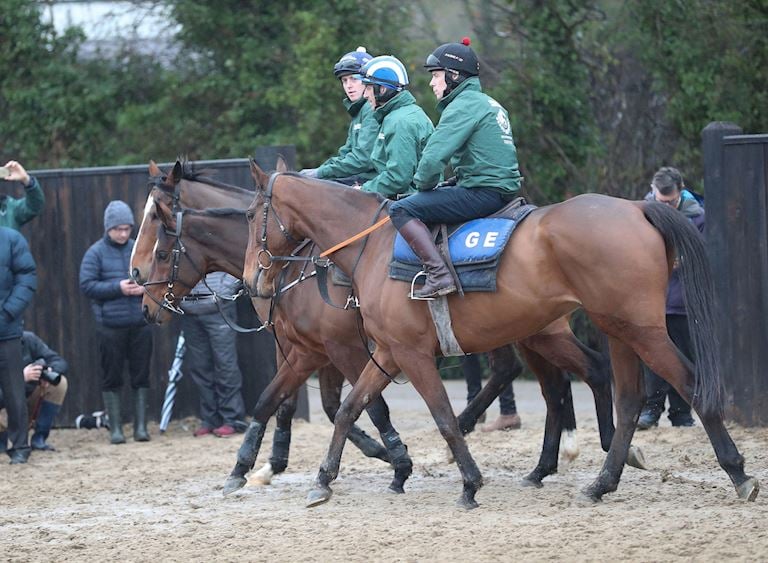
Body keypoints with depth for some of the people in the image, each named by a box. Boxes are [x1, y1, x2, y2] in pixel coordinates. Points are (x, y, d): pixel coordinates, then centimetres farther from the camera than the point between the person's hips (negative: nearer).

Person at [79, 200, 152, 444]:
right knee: (111, 378, 2)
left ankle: (141, 426, 10)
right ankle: (115, 428, 9)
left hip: (140, 324, 2)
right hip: (111, 326, -2)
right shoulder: (96, 253, -2)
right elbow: (86, 285, -7)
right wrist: (117, 288, -18)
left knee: (141, 376, 4)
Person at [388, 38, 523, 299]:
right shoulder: (488, 103, 20)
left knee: (401, 210, -14)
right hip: (501, 190, 10)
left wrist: (423, 186, 1)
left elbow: (434, 157, -18)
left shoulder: (463, 106, -11)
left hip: (483, 193, -10)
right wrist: (447, 184, 15)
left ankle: (439, 275, -26)